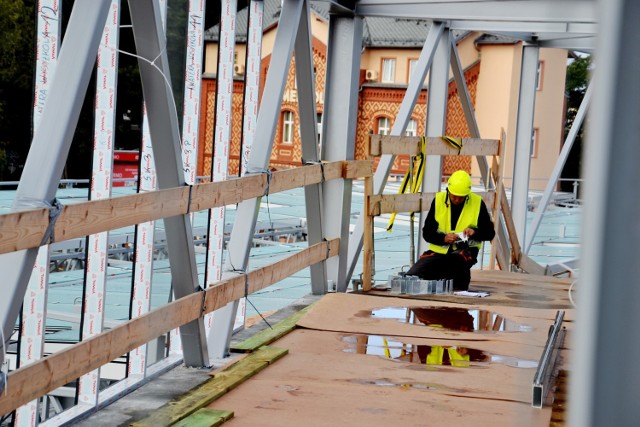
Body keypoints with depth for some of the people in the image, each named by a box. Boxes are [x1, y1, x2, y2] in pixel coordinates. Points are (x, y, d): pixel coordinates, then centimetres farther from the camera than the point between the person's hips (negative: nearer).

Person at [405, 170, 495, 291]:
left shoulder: (477, 203, -2)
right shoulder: (438, 200, 1)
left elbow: (489, 233, 3)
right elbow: (427, 232, 1)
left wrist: (475, 232, -19)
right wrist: (443, 238, -18)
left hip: (465, 250, -2)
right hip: (439, 250, 3)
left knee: (460, 258, -40)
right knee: (412, 276, -17)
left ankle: (460, 288, -9)